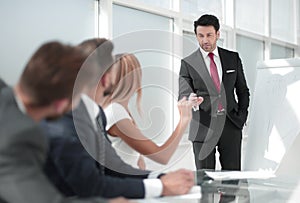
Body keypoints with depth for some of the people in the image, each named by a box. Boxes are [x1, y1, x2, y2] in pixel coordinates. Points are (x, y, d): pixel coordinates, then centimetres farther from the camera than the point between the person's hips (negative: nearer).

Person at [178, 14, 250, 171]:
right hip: (204, 127, -2)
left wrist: (241, 117, 6)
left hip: (230, 125, 2)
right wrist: (190, 100, -28)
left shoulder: (233, 58, 10)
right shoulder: (188, 63, 1)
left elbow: (243, 91, 16)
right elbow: (183, 95, -5)